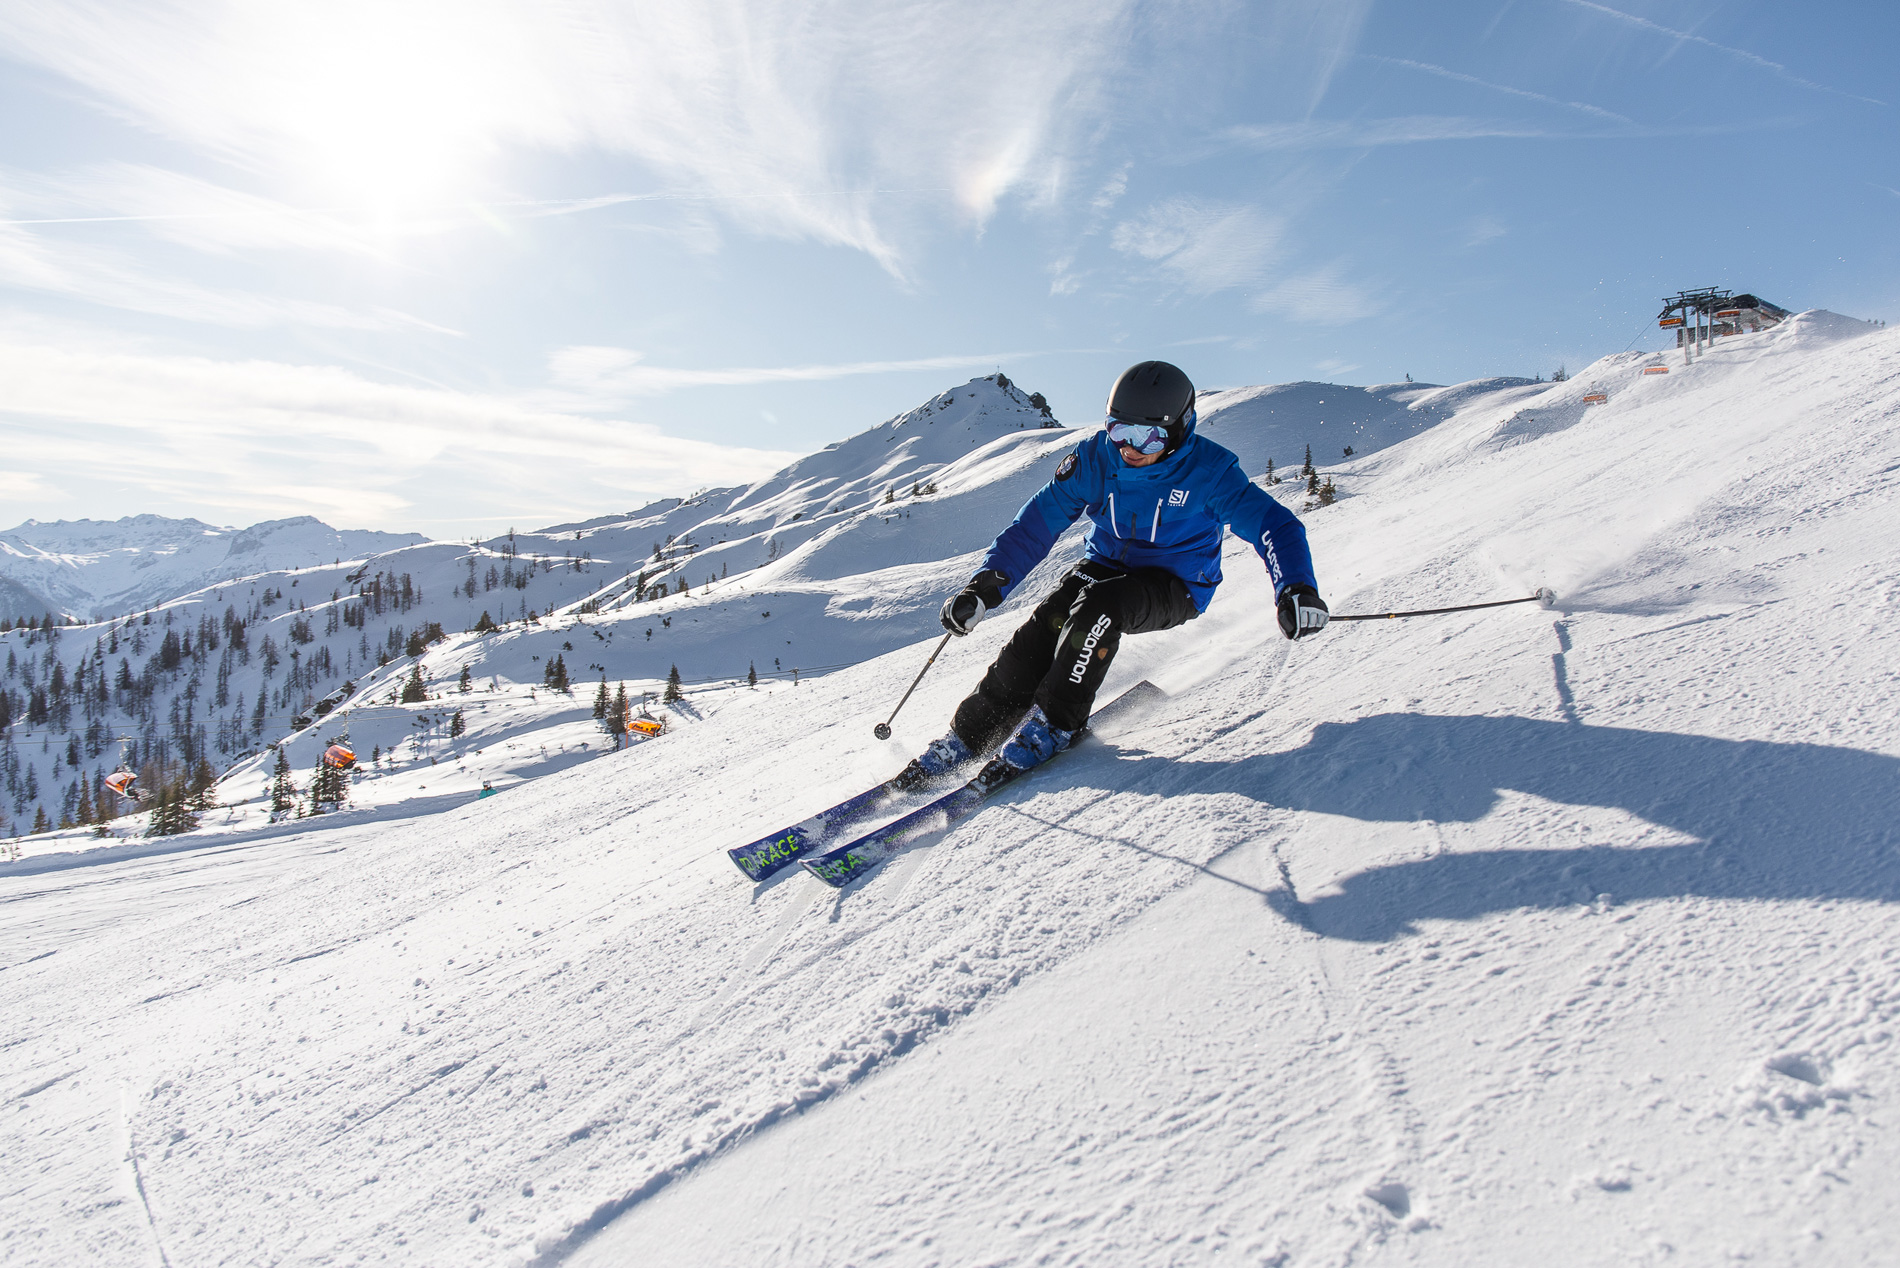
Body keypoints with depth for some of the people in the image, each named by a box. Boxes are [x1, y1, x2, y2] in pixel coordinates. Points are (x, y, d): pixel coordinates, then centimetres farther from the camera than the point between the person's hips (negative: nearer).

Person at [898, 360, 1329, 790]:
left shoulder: (1209, 472, -19)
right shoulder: (1096, 457, -12)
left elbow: (1273, 525, -23)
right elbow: (1038, 521, -9)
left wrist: (1297, 590, -42)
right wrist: (986, 585, -17)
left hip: (1174, 586, -3)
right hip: (1106, 565, 3)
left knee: (1098, 606, -34)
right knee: (1042, 626, -22)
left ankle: (1050, 727, -23)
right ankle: (965, 738, -14)